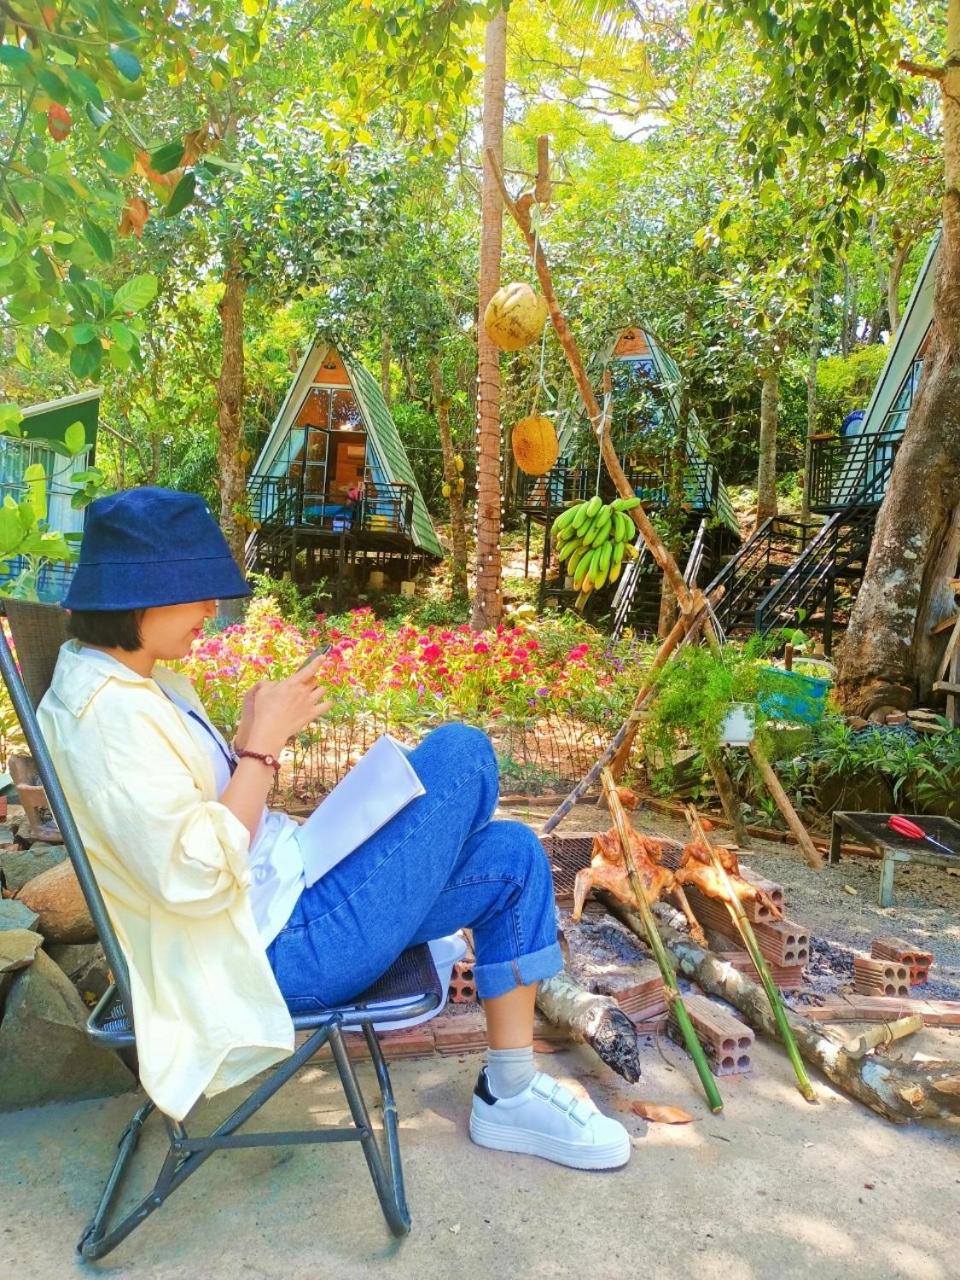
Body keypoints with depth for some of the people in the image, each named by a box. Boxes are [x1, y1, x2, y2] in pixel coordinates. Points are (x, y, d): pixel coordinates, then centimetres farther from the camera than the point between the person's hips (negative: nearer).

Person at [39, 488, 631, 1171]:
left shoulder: (145, 683, 10)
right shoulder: (107, 712, -22)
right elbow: (195, 878, -27)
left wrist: (257, 736, 0)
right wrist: (262, 744, -19)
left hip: (283, 895, 10)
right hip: (281, 946, -10)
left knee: (514, 856, 5)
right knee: (461, 751, -10)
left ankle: (511, 1093, 17)